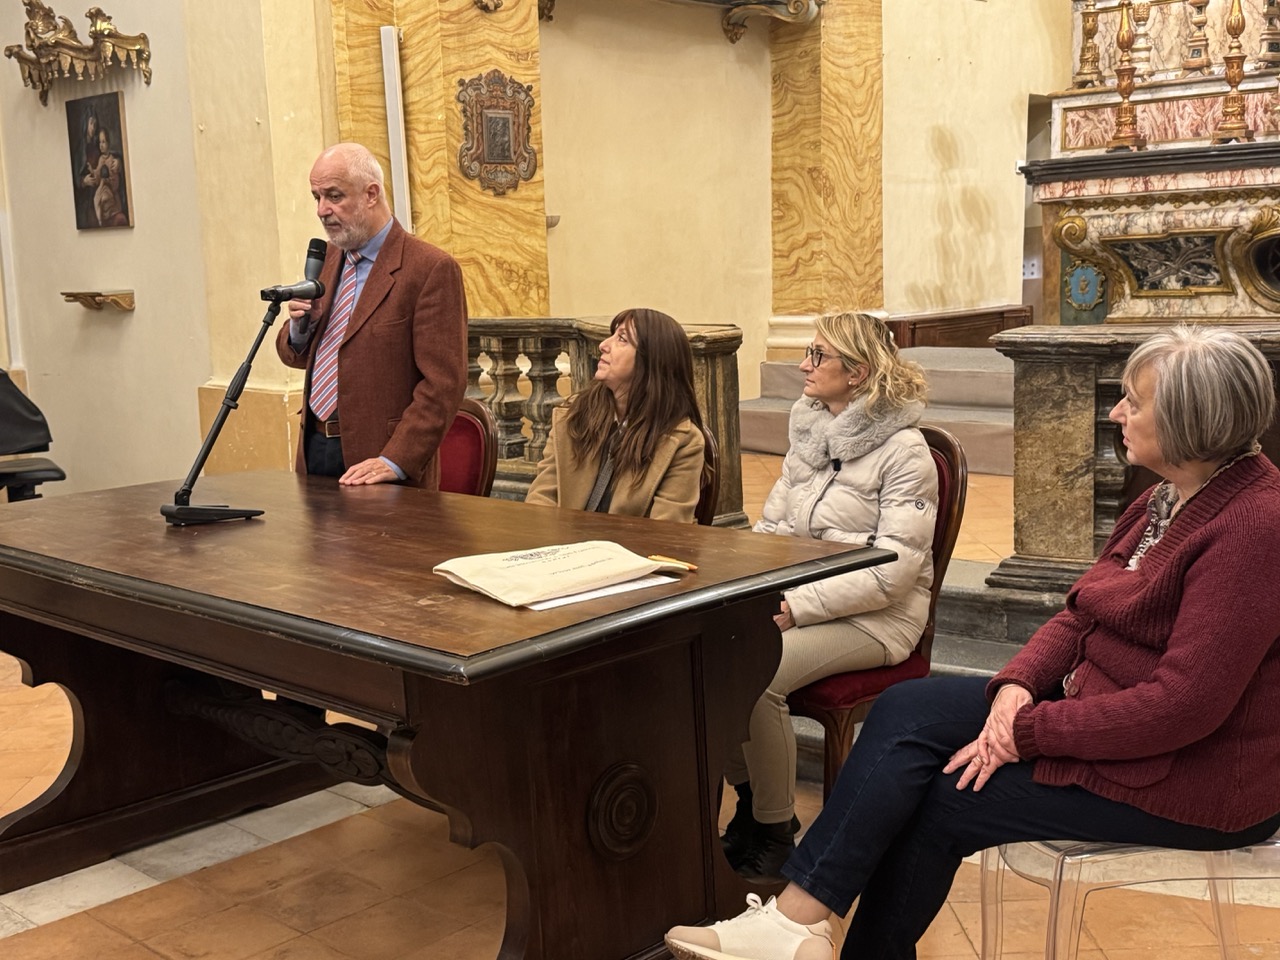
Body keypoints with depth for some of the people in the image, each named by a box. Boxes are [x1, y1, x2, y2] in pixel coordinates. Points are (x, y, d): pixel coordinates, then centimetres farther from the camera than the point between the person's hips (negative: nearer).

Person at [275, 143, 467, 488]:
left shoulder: (431, 268, -13)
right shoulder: (330, 257, 11)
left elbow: (444, 383, -16)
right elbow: (296, 355, 17)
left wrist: (396, 462, -23)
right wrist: (300, 326, -5)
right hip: (314, 446, 6)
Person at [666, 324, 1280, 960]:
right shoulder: (1164, 501, 8)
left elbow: (1184, 704, -27)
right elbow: (1081, 614, 9)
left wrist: (1029, 732, -21)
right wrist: (1018, 685, -11)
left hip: (1188, 775, -9)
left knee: (941, 802, -13)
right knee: (906, 709, -6)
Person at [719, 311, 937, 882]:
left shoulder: (904, 452, -11)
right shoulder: (808, 434, 12)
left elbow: (894, 570, -18)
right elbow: (771, 524, 16)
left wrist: (797, 607, -23)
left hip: (876, 617, -7)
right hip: (797, 597, 7)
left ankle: (775, 836, -8)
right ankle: (749, 798, 5)